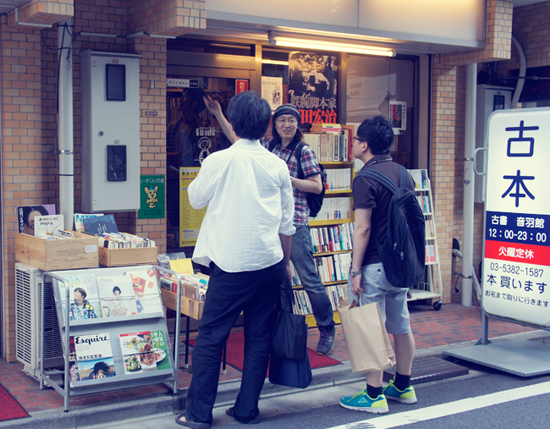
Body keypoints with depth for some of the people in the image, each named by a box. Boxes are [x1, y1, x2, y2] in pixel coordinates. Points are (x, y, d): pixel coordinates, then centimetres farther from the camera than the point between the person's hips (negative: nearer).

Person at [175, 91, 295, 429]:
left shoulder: (219, 161, -8)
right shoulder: (278, 166, 4)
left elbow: (196, 199, 9)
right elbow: (287, 221, 10)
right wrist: (286, 262, 21)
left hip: (231, 264, -4)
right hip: (269, 262, 4)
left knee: (211, 337, 4)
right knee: (259, 337, 12)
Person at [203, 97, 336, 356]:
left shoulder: (304, 151, -3)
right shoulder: (268, 146, 12)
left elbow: (317, 186, -6)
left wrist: (285, 179, -13)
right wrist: (218, 114, 13)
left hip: (295, 221, -6)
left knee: (309, 279, -4)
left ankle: (327, 330, 8)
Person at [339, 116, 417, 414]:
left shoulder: (366, 179, -15)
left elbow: (362, 229, -19)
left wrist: (355, 270, -15)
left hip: (375, 265, -8)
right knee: (401, 326, 16)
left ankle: (374, 395, 6)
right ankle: (403, 386, 28)